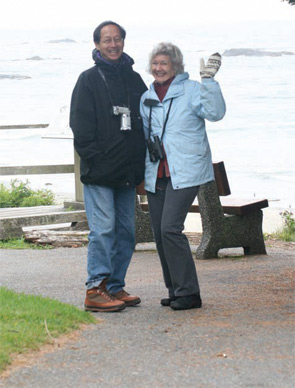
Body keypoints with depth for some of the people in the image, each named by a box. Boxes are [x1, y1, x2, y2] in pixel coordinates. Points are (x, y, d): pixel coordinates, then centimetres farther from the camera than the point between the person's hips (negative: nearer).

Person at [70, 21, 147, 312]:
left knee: (126, 231, 7)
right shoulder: (89, 80, -1)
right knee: (103, 230, -10)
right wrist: (96, 159, -13)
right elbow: (81, 127, -5)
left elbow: (146, 121, 19)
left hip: (127, 173, 6)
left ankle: (115, 288, 15)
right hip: (99, 173, -6)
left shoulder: (134, 80, 14)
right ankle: (96, 290, -8)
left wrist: (139, 162, 9)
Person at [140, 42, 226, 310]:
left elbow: (215, 112, -17)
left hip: (184, 173, -7)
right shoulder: (146, 98, 15)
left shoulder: (191, 91, -3)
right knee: (160, 233, 6)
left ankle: (188, 292, -10)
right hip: (156, 175, 7)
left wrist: (209, 80, -26)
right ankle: (175, 290, 18)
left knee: (170, 228, -17)